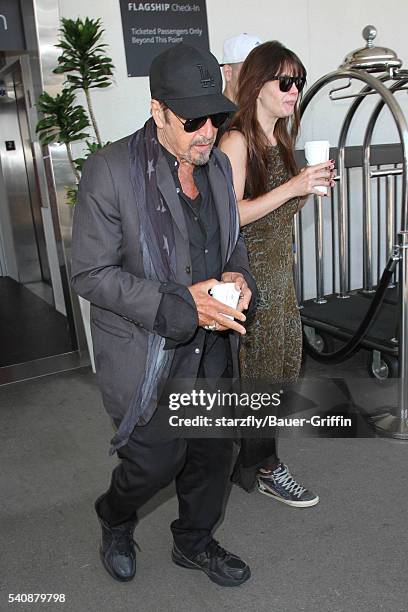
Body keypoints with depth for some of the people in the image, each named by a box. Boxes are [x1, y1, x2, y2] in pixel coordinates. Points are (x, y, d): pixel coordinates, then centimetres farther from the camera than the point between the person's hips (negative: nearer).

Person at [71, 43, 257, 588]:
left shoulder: (218, 164, 4)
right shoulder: (110, 170, -17)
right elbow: (91, 275, -18)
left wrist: (238, 275, -8)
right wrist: (183, 306, -25)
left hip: (213, 350, 6)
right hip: (145, 356, -6)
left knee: (214, 452, 17)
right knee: (156, 461, 8)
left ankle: (194, 542, 46)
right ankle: (115, 520, 45)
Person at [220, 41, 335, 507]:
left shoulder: (280, 140, 12)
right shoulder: (236, 141, -13)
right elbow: (231, 215, -20)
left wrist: (312, 186, 2)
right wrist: (292, 187, -23)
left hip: (278, 267, 9)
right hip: (249, 271, -8)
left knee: (276, 359, 13)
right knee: (258, 366, 0)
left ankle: (249, 454, 31)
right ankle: (262, 468, 17)